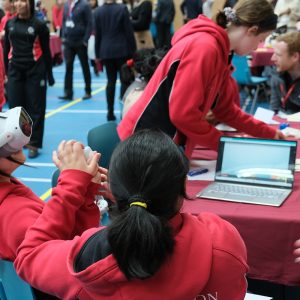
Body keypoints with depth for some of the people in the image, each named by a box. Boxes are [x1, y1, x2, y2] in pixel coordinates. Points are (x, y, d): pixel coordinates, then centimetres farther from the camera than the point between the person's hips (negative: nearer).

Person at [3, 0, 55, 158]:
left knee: (35, 108, 2)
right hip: (15, 71, 3)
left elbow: (46, 51, -1)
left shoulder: (39, 25, -4)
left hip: (35, 71, -3)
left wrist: (49, 74, 0)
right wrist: (7, 71, 11)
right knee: (15, 107, 5)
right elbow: (6, 49, 12)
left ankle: (34, 144, 9)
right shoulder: (10, 24, 5)